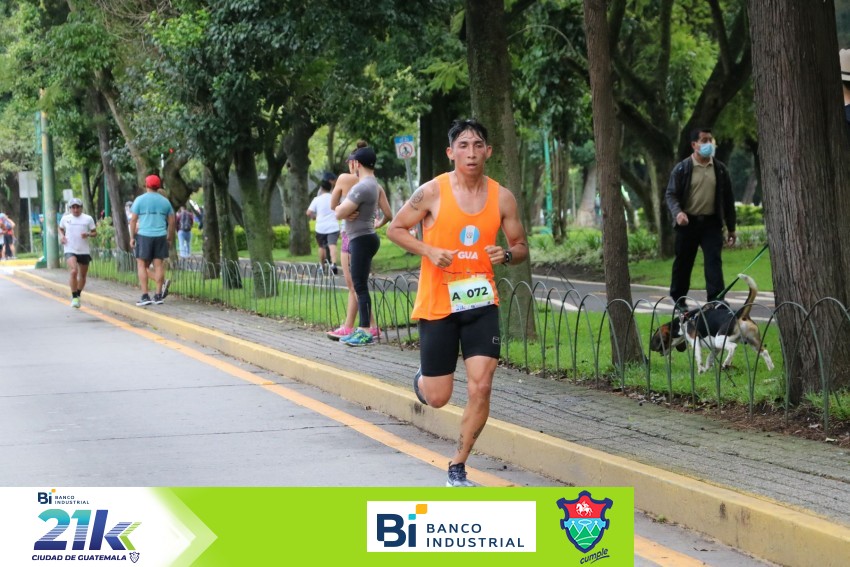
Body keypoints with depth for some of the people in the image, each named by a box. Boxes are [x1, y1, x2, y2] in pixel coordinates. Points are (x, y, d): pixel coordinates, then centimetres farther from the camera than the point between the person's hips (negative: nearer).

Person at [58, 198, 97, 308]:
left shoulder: (88, 219, 2)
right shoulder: (65, 218, 5)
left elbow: (95, 232, 6)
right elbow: (61, 229, 23)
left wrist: (88, 234, -16)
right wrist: (61, 236, 2)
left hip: (84, 251, 2)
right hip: (70, 250, -2)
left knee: (82, 275, 12)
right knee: (73, 271, -22)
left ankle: (78, 295, 34)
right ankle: (74, 297, -14)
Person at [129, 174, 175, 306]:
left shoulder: (140, 200, -1)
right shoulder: (165, 201, 9)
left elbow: (133, 220, -2)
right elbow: (172, 222, 11)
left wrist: (132, 237, 4)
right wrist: (170, 239, 18)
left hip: (144, 235, -3)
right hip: (160, 236, 3)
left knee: (141, 264, 2)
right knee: (158, 264, 6)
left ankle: (145, 296, -5)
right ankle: (158, 295, 4)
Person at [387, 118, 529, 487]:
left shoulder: (502, 197, 0)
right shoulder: (433, 192, -8)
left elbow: (521, 247, 10)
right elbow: (395, 229, 2)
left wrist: (507, 255, -13)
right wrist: (429, 251, -15)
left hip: (481, 303, 2)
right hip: (437, 305, -2)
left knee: (480, 388, -11)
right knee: (437, 398, 2)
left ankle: (457, 469, 5)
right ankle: (422, 379, 41)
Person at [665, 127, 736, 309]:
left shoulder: (720, 169, 6)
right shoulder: (682, 168, -3)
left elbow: (728, 199, 11)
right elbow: (671, 194, -3)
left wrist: (731, 228, 11)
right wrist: (677, 212, -24)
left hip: (711, 223, 1)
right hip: (688, 223, -1)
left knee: (714, 261, -10)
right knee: (683, 262, 10)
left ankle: (716, 299, -14)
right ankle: (678, 298, 27)